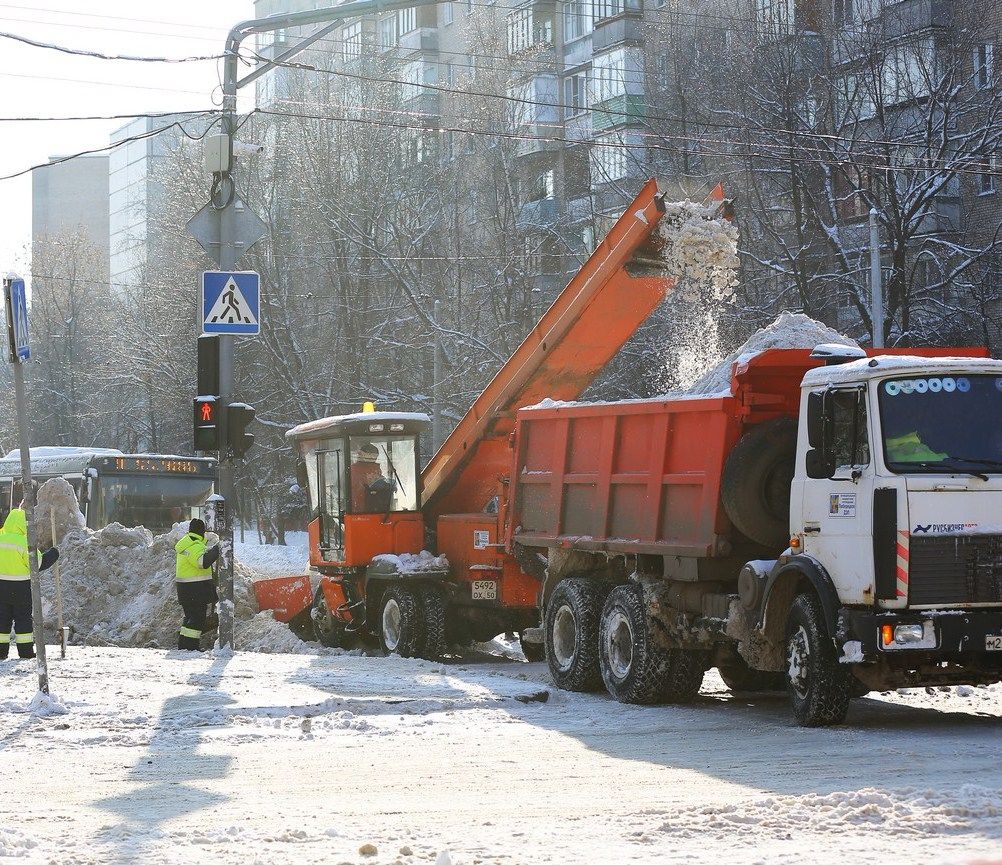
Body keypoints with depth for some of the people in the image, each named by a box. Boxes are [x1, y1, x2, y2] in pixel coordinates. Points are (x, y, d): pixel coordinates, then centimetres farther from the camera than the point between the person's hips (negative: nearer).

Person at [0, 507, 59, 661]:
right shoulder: (24, 542, -17)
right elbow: (37, 563, -12)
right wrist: (52, 556, 1)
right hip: (21, 586, -4)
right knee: (23, 617, 5)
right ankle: (25, 650, 6)